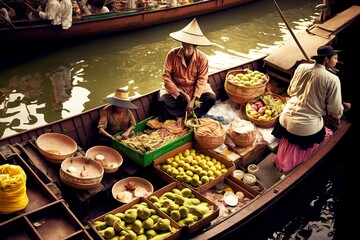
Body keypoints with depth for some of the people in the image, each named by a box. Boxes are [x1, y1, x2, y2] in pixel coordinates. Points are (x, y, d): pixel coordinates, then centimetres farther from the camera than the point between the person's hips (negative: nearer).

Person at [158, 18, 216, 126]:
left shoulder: (202, 58, -15)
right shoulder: (172, 54, -17)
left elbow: (201, 80, -16)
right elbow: (166, 76, -16)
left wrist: (193, 100, -27)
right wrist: (181, 94, -21)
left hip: (195, 88, 1)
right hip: (175, 88, -1)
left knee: (211, 98, -23)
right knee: (163, 100, -29)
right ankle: (179, 116, -4)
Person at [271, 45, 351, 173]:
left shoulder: (301, 67, -1)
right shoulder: (332, 79, -15)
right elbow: (335, 109, -9)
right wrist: (337, 117, 13)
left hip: (286, 119, 5)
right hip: (308, 127, -5)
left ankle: (282, 162, 54)